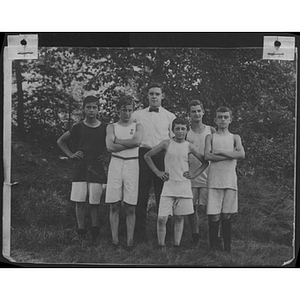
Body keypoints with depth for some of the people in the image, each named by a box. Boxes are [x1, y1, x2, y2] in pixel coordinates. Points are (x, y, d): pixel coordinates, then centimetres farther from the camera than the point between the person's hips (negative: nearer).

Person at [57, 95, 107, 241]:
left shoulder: (105, 128, 0)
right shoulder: (77, 127, 1)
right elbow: (60, 141, 14)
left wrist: (106, 154, 2)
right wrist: (71, 154, 6)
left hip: (97, 169, -1)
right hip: (80, 168, 1)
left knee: (94, 202, 0)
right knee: (79, 201, -1)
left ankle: (95, 230, 10)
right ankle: (81, 231, 6)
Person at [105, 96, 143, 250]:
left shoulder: (137, 126, 10)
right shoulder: (112, 127, 10)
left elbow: (137, 140, -12)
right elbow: (110, 147, -6)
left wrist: (117, 140, -7)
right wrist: (130, 144, -9)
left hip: (132, 164, 0)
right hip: (116, 163, 0)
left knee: (130, 207, -1)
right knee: (114, 206, -1)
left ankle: (130, 240, 1)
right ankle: (115, 240, 2)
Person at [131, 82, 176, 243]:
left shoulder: (170, 117, 12)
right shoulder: (137, 115, 14)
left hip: (162, 157, -1)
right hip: (142, 155, 1)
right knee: (140, 195, -1)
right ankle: (139, 234, 6)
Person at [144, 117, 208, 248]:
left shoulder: (189, 146, 3)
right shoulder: (167, 143, 0)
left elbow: (205, 162, 13)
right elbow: (147, 156, 8)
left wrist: (194, 174, 4)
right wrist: (157, 172, 5)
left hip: (184, 186, 1)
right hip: (168, 185, -1)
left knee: (179, 218, 5)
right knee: (161, 218, -8)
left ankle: (176, 245, 12)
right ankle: (161, 246, 2)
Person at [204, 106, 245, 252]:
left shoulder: (235, 137, 12)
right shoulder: (210, 137, 9)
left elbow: (241, 154, -7)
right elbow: (207, 156, -8)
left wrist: (220, 152, -9)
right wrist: (230, 155, -9)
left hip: (230, 180, 1)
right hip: (214, 180, -1)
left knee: (227, 215, 5)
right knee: (214, 215, -5)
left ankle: (227, 247, 13)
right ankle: (213, 247, 5)